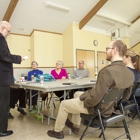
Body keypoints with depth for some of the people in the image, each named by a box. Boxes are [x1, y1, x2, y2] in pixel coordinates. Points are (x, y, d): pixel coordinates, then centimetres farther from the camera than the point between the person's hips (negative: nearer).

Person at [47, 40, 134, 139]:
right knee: (77, 94, 27)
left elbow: (95, 98, -33)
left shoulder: (108, 71, -33)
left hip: (98, 108, -8)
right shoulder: (130, 73, -7)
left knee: (63, 104, 13)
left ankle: (58, 131, 36)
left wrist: (83, 101, -10)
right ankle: (75, 126, 38)